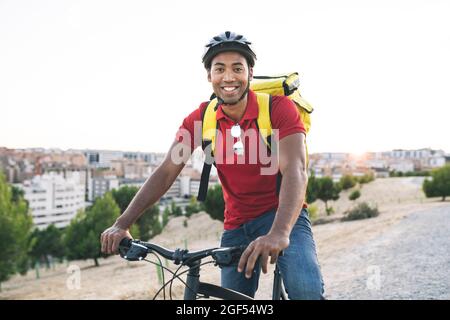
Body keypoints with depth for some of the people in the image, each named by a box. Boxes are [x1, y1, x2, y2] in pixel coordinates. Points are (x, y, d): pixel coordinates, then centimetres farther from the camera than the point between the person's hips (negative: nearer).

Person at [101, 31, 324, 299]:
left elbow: (295, 170, -29)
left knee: (307, 289, -30)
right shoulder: (201, 118, -5)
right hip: (237, 224, 4)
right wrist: (123, 224, -22)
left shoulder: (279, 108, -16)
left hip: (284, 216, -4)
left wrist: (279, 233, -47)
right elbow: (166, 173, -10)